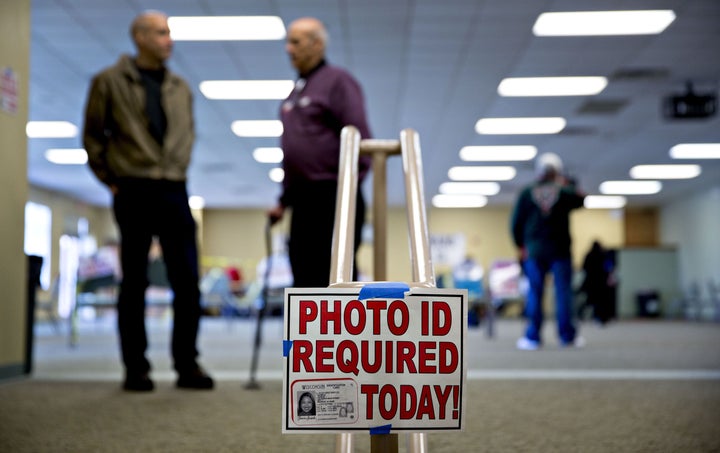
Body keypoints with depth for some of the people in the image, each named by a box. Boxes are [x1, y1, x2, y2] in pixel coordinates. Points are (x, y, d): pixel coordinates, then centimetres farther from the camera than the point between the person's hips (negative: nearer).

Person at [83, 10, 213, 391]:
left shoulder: (180, 88, 15)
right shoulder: (110, 81, 3)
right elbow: (93, 135, 6)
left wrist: (178, 169, 14)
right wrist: (110, 179, 2)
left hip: (174, 192, 4)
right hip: (134, 192, -4)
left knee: (187, 281, 0)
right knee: (134, 283, 2)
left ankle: (187, 365, 9)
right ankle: (135, 368, 11)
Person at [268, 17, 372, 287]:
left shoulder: (337, 81, -4)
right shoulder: (297, 90, 21)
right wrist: (285, 200, 20)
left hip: (331, 197, -8)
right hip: (304, 200, 8)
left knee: (335, 275, -7)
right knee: (305, 275, 9)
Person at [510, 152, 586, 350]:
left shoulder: (526, 194, -2)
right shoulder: (565, 193, -3)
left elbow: (516, 224, 1)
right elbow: (581, 200, 18)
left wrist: (521, 245, 12)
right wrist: (569, 185, 27)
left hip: (534, 251, 1)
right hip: (560, 251, 0)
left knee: (534, 293, 4)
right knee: (563, 291, 5)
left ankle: (533, 337, 4)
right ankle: (567, 335, 8)